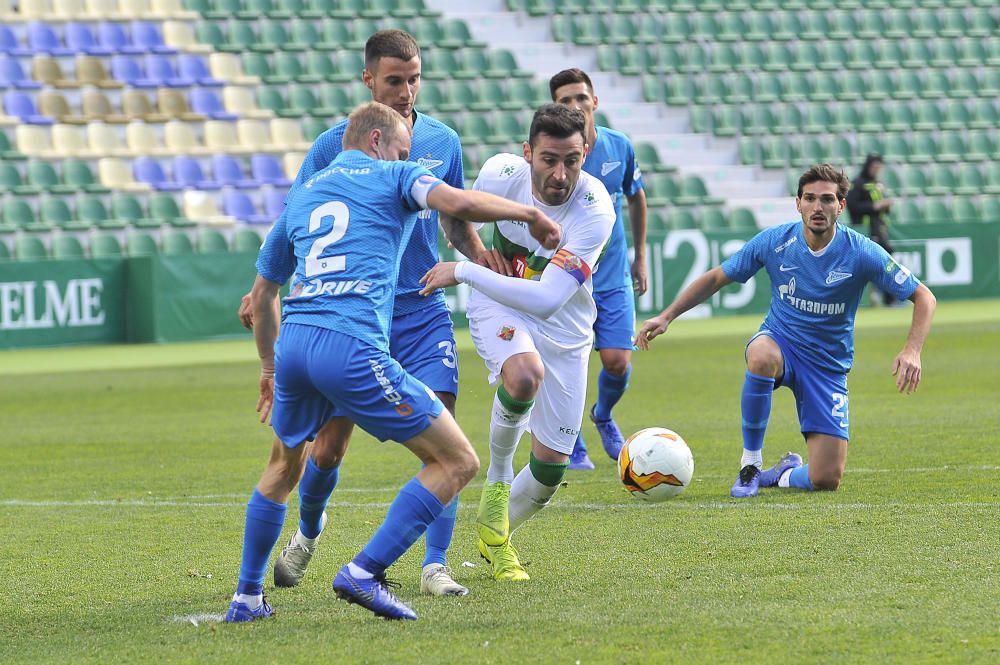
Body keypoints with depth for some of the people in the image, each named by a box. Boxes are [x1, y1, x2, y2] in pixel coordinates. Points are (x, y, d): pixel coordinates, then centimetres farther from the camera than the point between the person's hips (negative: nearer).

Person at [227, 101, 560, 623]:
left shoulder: (300, 196, 28)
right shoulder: (392, 178, 11)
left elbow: (263, 293, 33)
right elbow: (459, 204, -10)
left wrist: (270, 370, 46)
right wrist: (530, 214, 6)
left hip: (293, 344, 7)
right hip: (353, 349, -7)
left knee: (283, 468, 32)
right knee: (457, 461, 0)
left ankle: (247, 597, 33)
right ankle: (365, 572, -9)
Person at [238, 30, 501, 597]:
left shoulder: (442, 141, 4)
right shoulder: (334, 145, -4)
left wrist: (480, 254, -4)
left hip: (424, 312, 1)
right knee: (329, 447, 3)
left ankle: (435, 566, -6)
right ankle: (309, 530, 34)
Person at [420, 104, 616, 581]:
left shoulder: (595, 211, -30)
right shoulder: (501, 173, -21)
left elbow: (546, 301, -37)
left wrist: (464, 272, -34)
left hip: (564, 330, 0)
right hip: (499, 309, 0)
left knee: (551, 465, 3)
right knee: (525, 376, -36)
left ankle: (494, 538, 33)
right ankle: (497, 478, -9)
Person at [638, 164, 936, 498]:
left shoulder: (861, 252, -16)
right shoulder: (773, 241, -12)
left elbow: (923, 298, -11)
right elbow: (716, 278, 2)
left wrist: (912, 351, -28)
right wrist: (667, 316, -8)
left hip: (828, 366, 0)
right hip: (779, 343, 0)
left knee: (826, 480, -11)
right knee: (762, 355, -41)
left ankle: (784, 475, 27)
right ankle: (750, 463, -22)